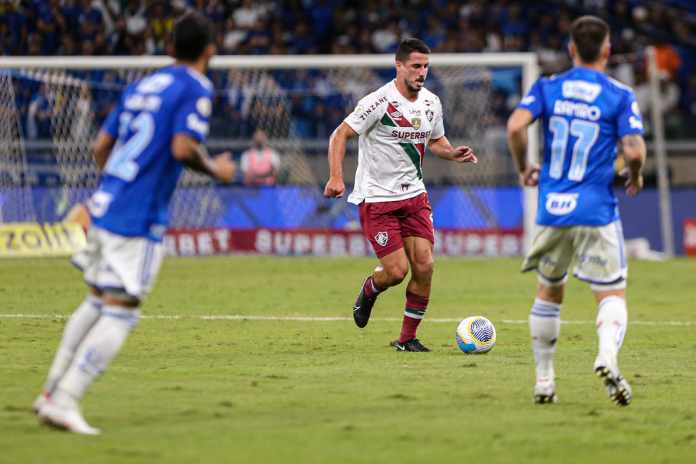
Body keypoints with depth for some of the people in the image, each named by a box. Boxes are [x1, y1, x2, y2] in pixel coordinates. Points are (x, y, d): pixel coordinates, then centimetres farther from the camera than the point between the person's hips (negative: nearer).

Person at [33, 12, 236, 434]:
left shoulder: (142, 86, 16)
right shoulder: (196, 89, -6)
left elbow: (101, 147, 17)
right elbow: (183, 148, -20)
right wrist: (215, 169, -2)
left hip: (106, 206, 8)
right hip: (140, 219, -8)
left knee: (97, 301, 19)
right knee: (120, 312, -6)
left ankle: (53, 394, 20)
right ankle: (65, 402, -12)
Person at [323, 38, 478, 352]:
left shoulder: (431, 102, 4)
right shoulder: (379, 102, -16)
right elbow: (340, 135, -13)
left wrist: (453, 154, -1)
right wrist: (336, 177, -26)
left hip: (414, 196, 6)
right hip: (376, 198, -6)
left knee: (424, 265, -7)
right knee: (397, 270, -11)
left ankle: (407, 338, 7)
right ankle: (369, 291, 26)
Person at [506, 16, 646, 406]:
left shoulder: (547, 88, 4)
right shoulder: (620, 96, -3)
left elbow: (515, 127, -11)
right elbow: (634, 150, -13)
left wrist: (524, 168, 6)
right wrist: (636, 178, 9)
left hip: (553, 210, 3)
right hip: (597, 212, -3)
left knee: (549, 292, 19)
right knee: (613, 294, 1)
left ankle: (544, 380, 19)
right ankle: (608, 355, -28)